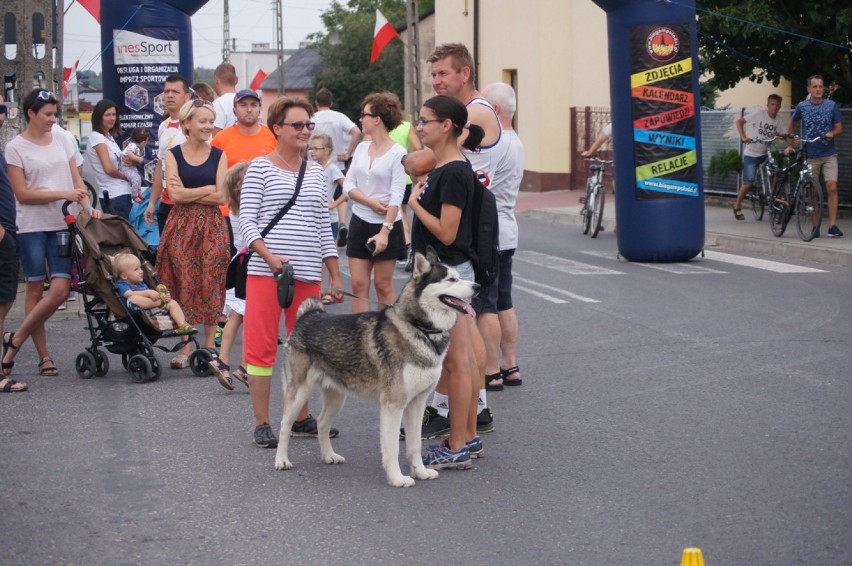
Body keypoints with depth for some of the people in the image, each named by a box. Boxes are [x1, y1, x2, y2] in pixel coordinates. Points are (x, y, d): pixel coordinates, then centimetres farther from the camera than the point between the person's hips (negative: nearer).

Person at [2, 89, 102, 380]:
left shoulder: (62, 140, 10)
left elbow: (76, 180, 12)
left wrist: (87, 206, -5)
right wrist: (63, 194, -14)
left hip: (63, 224, 3)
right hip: (32, 227, -3)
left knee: (61, 288, -8)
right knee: (35, 289, 2)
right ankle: (44, 356, 11)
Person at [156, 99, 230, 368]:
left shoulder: (218, 155, 5)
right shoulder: (174, 154, 4)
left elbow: (222, 197, -4)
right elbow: (175, 194, -7)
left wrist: (188, 193, -7)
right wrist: (208, 189, -6)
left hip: (211, 227, 0)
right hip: (181, 225, 0)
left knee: (210, 286, 1)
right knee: (184, 286, 0)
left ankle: (209, 347, 8)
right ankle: (186, 348, 6)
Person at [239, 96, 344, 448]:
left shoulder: (316, 173, 14)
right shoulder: (260, 168, -1)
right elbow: (246, 220, -6)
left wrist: (335, 276, 13)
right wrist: (269, 256, -20)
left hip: (308, 275, 5)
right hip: (265, 273, -5)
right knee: (261, 346, -2)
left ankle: (302, 418, 21)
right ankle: (262, 424, 5)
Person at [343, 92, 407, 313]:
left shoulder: (397, 153, -9)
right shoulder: (361, 148, 8)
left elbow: (397, 195, -14)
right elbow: (348, 185, 5)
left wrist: (385, 231, -21)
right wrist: (369, 202, -13)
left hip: (386, 224, -5)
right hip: (359, 222, 5)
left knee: (383, 285, 2)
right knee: (358, 284, 2)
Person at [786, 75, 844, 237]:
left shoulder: (832, 105, 0)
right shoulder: (802, 106, 2)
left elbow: (839, 128, 3)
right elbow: (793, 124, 18)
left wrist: (832, 133, -19)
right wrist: (790, 145, 13)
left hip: (829, 155, -1)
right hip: (810, 155, 1)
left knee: (832, 188, -12)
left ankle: (832, 225, -11)